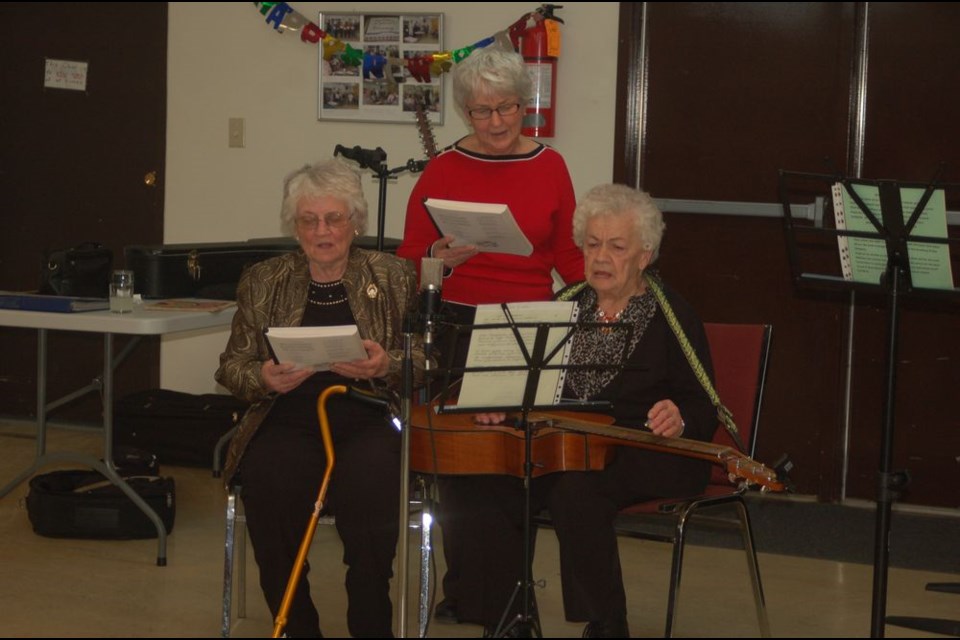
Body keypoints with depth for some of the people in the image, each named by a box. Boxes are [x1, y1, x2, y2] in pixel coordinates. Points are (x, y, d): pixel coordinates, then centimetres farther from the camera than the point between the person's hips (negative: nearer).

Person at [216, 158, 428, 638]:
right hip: (288, 422, 1)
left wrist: (386, 366, -15)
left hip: (368, 421, -1)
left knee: (369, 484, -33)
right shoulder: (263, 281, 13)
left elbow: (425, 360, 6)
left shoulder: (394, 278, 10)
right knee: (269, 482, -30)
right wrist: (264, 378, -11)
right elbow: (230, 367, 12)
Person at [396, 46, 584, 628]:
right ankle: (466, 592, 11)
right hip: (459, 330, -1)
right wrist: (443, 256, -21)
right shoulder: (443, 171, 0)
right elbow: (409, 261, -1)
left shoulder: (550, 166, 5)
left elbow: (569, 257, 7)